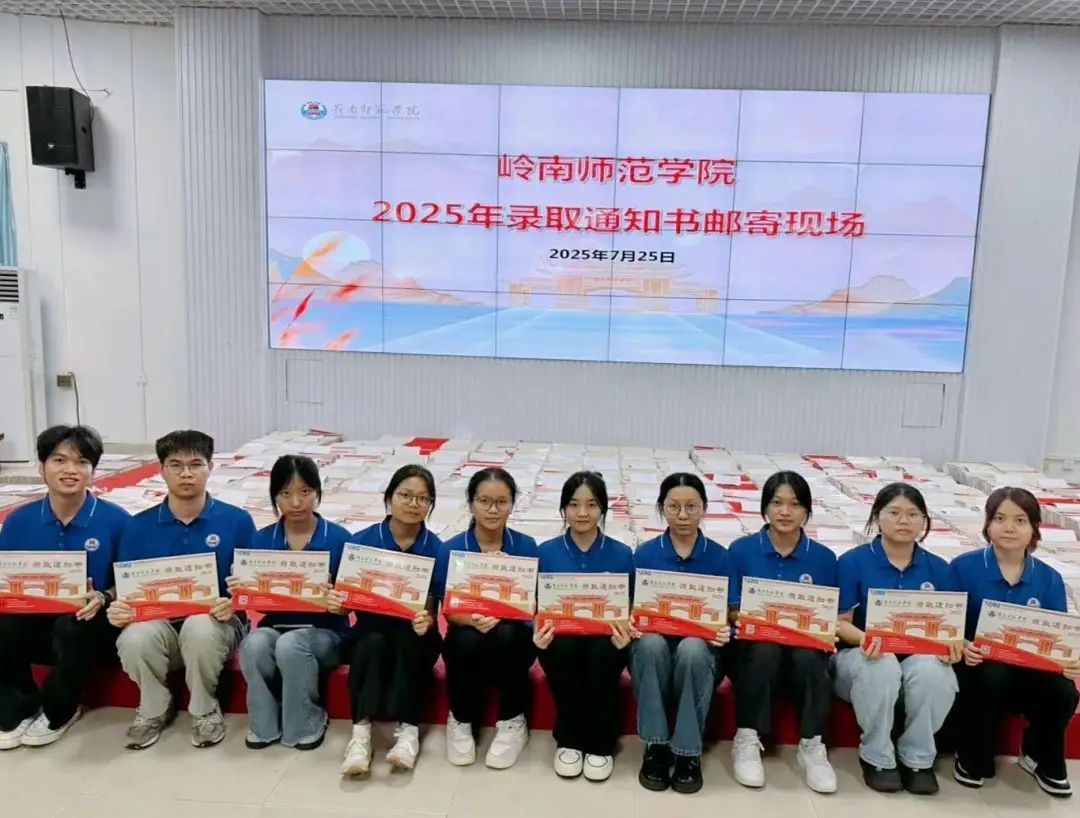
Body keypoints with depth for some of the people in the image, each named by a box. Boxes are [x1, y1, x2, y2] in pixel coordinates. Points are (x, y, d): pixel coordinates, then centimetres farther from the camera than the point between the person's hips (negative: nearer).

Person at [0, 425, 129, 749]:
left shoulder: (116, 520, -8)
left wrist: (102, 598, -24)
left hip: (89, 627, -3)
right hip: (36, 624, 3)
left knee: (72, 627, -36)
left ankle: (58, 712, -4)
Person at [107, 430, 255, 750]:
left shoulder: (237, 521, -3)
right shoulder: (139, 525, 3)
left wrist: (234, 604, -24)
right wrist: (118, 608, -18)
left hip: (215, 624, -2)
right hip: (160, 624, 2)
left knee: (200, 627, -37)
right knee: (134, 638, -32)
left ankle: (205, 709, -6)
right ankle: (155, 708, 1)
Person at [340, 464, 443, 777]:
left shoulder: (437, 549, -6)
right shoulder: (362, 541, -5)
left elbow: (432, 608, -10)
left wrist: (426, 620, -33)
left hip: (414, 638, 0)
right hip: (370, 630, 0)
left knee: (407, 635, -32)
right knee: (373, 642, -32)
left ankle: (407, 728, -27)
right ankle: (361, 730, -34)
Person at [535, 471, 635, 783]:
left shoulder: (621, 554, -1)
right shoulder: (546, 552, 0)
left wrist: (625, 632, -21)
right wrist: (538, 630, -21)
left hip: (605, 641, 0)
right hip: (561, 642, 1)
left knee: (602, 651, -33)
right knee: (564, 647, -32)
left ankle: (601, 743, -10)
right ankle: (568, 740, -9)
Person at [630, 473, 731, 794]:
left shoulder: (719, 557, 0)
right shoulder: (644, 554, 0)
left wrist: (725, 631, -20)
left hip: (700, 649, 0)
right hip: (653, 650, 1)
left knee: (691, 648, -35)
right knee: (650, 642, -34)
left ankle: (688, 752, -19)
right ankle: (655, 746, -19)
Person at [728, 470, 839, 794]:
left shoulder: (823, 558, 4)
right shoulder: (741, 549, 0)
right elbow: (731, 612, 0)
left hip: (804, 648, 1)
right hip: (754, 648, -1)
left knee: (809, 656, -33)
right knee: (765, 649, -34)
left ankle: (811, 746, -15)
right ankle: (747, 739, -17)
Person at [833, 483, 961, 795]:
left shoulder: (937, 568, 5)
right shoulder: (853, 561, -5)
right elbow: (840, 622, -8)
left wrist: (952, 644, -18)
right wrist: (864, 639, -29)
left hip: (919, 658, 3)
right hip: (863, 657, -2)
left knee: (935, 671, -32)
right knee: (882, 667, -37)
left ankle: (918, 758, -8)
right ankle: (876, 758, -12)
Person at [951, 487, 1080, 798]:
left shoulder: (1049, 579, 3)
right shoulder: (964, 567, -8)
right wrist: (961, 647, -29)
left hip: (1029, 670, 3)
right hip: (978, 665, -3)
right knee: (993, 675, -36)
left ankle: (1042, 759, 8)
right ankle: (972, 759, -7)